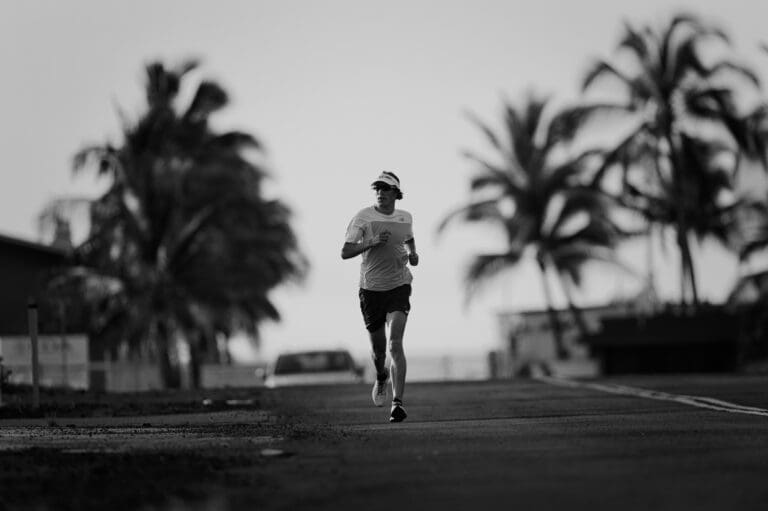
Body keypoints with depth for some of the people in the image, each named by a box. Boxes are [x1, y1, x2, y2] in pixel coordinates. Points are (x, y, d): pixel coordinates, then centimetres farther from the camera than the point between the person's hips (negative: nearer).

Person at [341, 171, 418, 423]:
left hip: (399, 286, 0)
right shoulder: (363, 217, -6)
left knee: (395, 343, -17)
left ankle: (398, 403, -21)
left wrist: (413, 254, 7)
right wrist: (373, 242, -24)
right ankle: (381, 377, 46)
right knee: (378, 348, 9)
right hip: (371, 288, 0)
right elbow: (345, 252, -11)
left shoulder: (405, 218, 5)